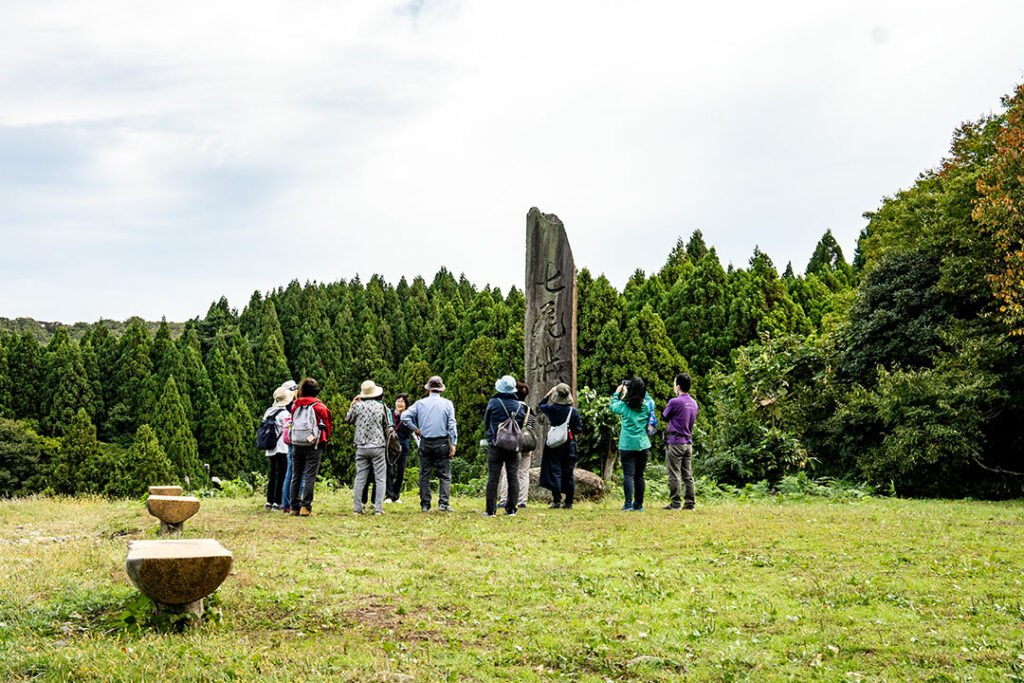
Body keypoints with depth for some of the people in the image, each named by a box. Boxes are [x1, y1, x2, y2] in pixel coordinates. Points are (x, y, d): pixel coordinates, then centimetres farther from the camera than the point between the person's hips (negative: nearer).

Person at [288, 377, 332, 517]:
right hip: (313, 446, -4)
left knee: (295, 476, 10)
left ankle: (294, 506, 10)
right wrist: (323, 441, 20)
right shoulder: (319, 407, -4)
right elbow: (327, 427, 4)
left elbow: (292, 424, 16)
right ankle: (305, 507, -9)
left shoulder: (295, 406, 7)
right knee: (310, 476, -4)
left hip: (296, 445, 4)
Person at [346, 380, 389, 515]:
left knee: (360, 477, 7)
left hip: (361, 447, 2)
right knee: (380, 478, 2)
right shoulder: (381, 407, -2)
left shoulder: (358, 406, -1)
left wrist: (352, 405, 22)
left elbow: (348, 420, 14)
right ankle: (378, 508, -4)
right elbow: (387, 425, 8)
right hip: (378, 446, -2)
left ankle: (357, 507, 5)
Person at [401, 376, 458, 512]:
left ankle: (425, 505, 7)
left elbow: (405, 417, -3)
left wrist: (415, 429, 9)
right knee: (444, 475, 3)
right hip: (442, 443, -1)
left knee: (424, 475, 8)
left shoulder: (420, 403, 3)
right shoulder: (447, 404, 1)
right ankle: (443, 503, -6)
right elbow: (452, 425, -4)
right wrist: (453, 443, -4)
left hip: (425, 443, 1)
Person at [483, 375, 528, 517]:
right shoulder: (520, 406, 3)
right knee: (513, 477, 7)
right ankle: (511, 509, 8)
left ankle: (490, 510, -2)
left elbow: (486, 422, 7)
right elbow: (522, 425, 10)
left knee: (493, 477, -1)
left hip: (495, 445, -2)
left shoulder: (493, 402, -5)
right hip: (514, 446, 2)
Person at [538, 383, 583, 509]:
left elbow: (540, 406, 16)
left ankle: (556, 501, -4)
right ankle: (569, 502, 11)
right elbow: (579, 429, -1)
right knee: (568, 473, 8)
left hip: (554, 444, -2)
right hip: (569, 445, 2)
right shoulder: (574, 411, -4)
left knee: (554, 471, 1)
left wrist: (549, 393, 23)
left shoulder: (551, 409, -6)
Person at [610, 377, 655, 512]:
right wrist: (642, 390, 24)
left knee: (628, 475, -4)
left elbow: (613, 407, 15)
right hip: (643, 445, 3)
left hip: (627, 446, -3)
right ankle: (639, 504, 16)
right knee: (639, 476, 10)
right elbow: (650, 399, 23)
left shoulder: (623, 406, -7)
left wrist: (617, 393, 28)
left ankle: (628, 504, -13)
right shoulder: (648, 405, -1)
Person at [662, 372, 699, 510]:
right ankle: (689, 503, 9)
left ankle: (675, 503, -3)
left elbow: (665, 416, 1)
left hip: (676, 442, -7)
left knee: (674, 475, -3)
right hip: (689, 442, 7)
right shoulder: (694, 403, 10)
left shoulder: (674, 402, -13)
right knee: (688, 475, 9)